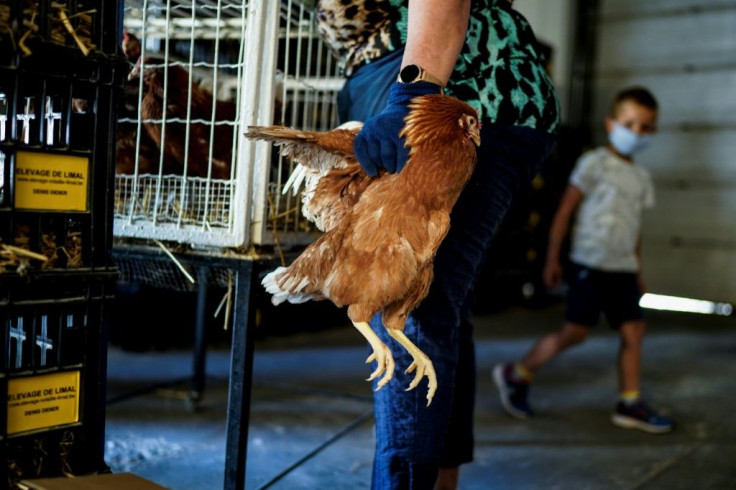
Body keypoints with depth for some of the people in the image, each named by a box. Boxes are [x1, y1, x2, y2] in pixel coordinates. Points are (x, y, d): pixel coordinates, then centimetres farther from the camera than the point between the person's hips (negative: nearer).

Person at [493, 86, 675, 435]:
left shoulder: (641, 178, 14)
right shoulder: (595, 163, -6)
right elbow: (564, 212, -6)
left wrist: (637, 269, 19)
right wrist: (552, 259, -8)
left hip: (623, 268, 7)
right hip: (591, 262, -7)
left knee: (633, 331, 3)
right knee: (576, 332, -4)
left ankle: (630, 404, 13)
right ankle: (516, 375, 12)